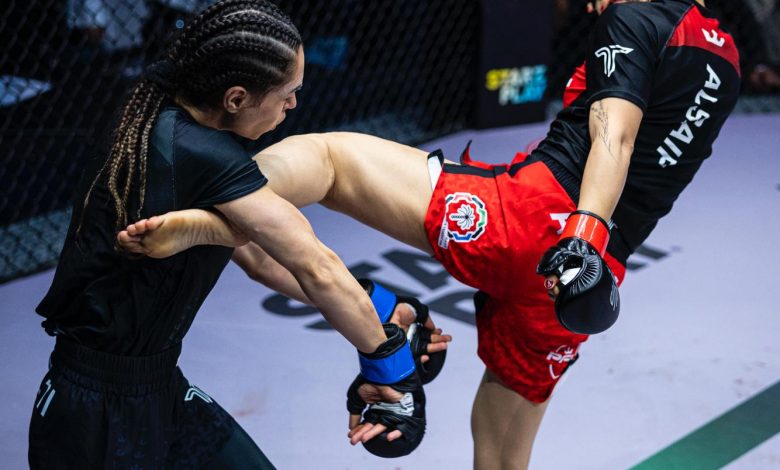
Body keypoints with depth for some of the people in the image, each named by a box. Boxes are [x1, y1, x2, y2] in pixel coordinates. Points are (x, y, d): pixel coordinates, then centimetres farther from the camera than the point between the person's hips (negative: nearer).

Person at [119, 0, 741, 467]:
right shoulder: (724, 56, 26)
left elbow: (613, 137, -13)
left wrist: (584, 238, -25)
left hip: (529, 213, -7)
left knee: (323, 154, -6)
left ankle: (200, 223, -35)